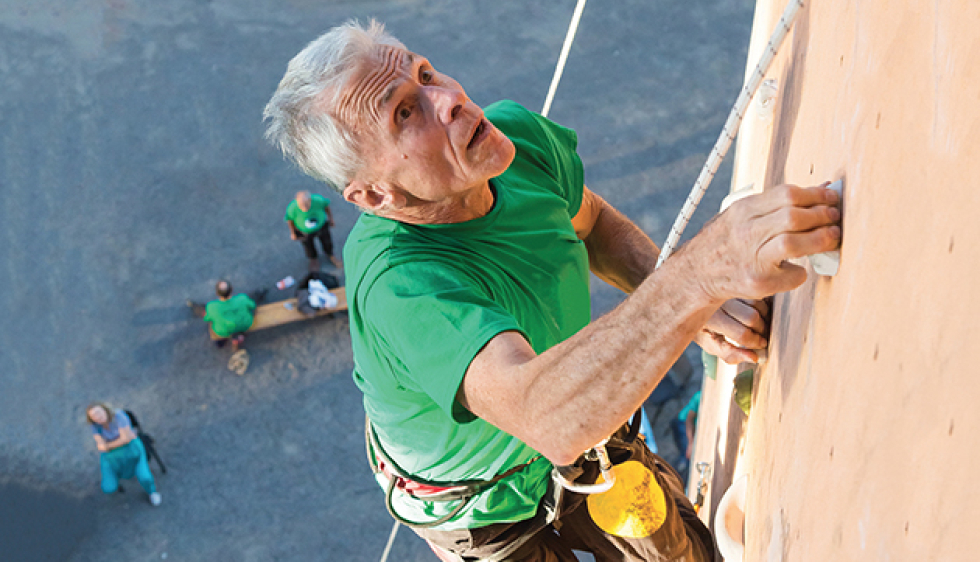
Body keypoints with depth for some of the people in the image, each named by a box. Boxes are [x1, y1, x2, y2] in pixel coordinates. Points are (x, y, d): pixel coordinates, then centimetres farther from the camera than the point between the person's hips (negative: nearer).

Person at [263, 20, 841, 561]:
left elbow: (591, 223, 0)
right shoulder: (398, 286, -44)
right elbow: (550, 419, -59)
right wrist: (704, 272, -71)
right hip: (479, 508, -5)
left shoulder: (517, 132, -21)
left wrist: (685, 305, -18)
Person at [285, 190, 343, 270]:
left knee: (326, 241, 27)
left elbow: (326, 205, -15)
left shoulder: (318, 200, -38)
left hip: (321, 225, 1)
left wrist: (331, 218, 1)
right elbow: (289, 219, -17)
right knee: (309, 245, 27)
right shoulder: (292, 209, -38)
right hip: (304, 230, -1)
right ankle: (314, 258, 59)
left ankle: (330, 255, 59)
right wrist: (293, 233, -1)